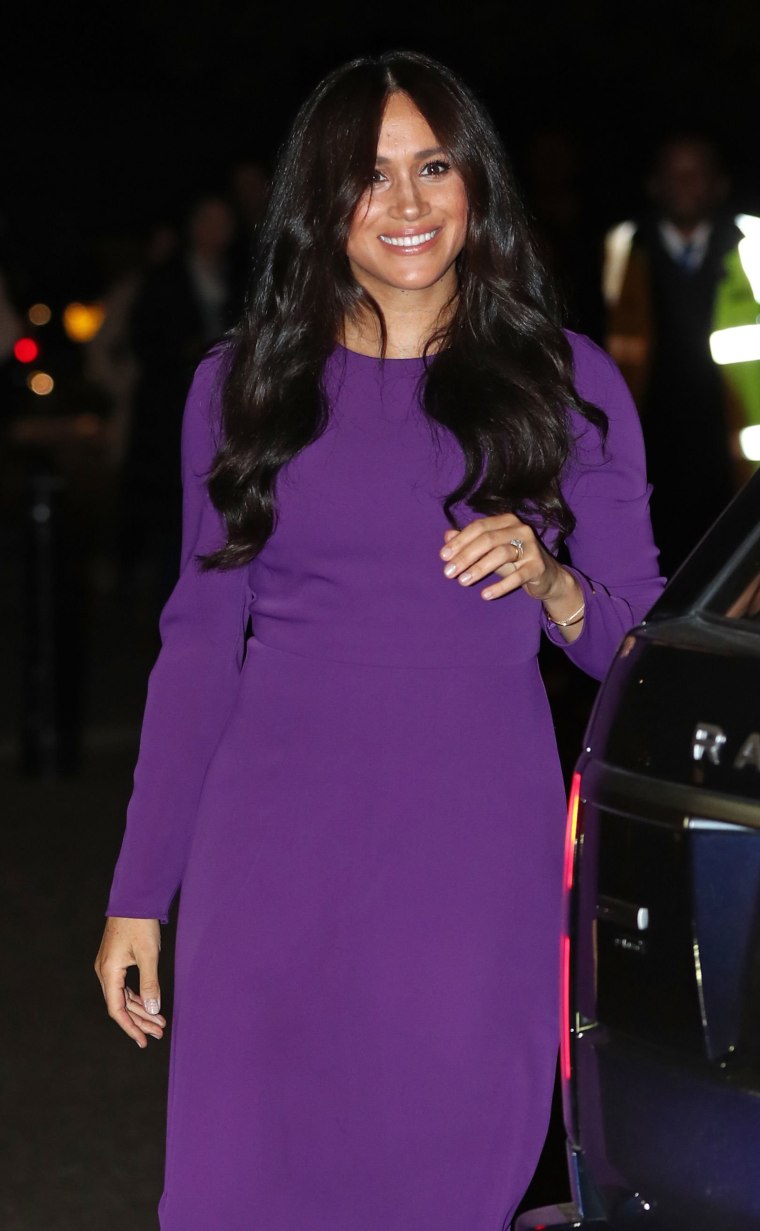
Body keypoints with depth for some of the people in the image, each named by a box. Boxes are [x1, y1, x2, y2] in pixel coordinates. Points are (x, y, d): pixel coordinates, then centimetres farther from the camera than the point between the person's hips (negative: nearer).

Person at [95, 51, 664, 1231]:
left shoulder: (567, 381, 6)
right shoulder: (243, 384, 8)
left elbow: (639, 639, 9)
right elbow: (200, 641, 10)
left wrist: (550, 583, -13)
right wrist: (139, 893, 7)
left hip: (477, 848, -1)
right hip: (275, 848, 1)